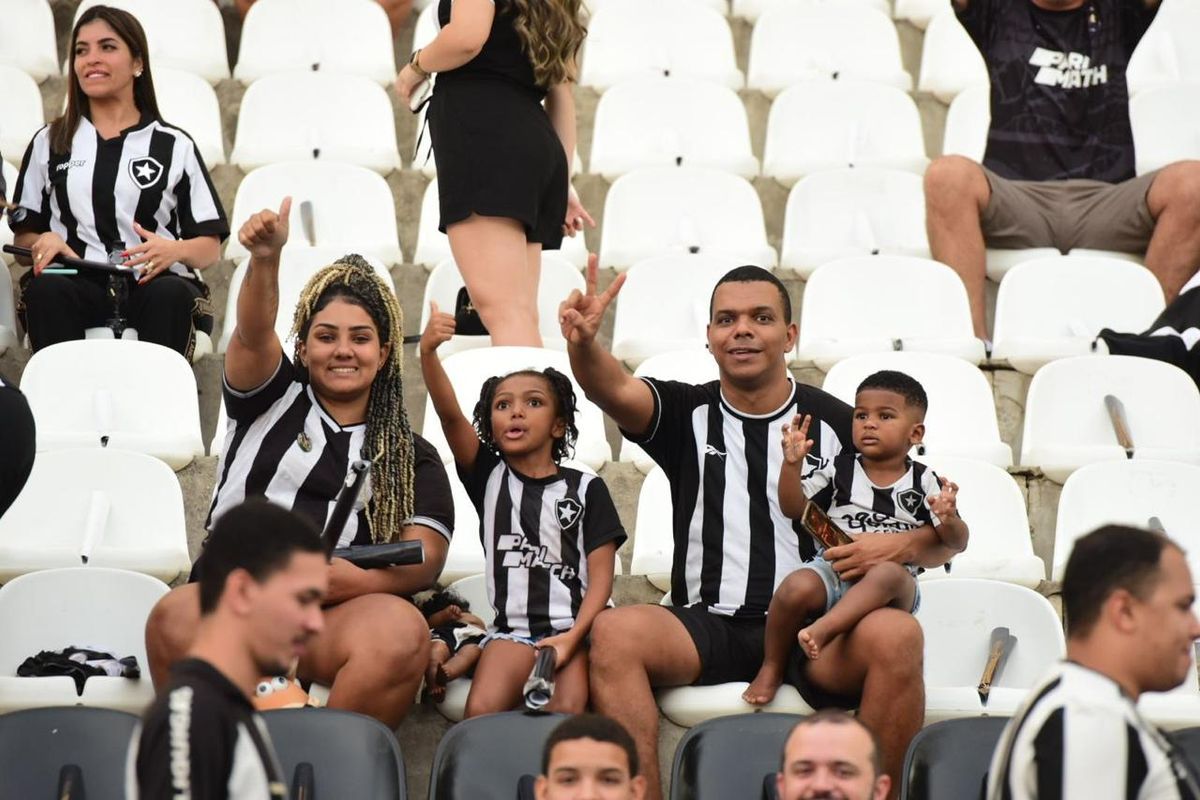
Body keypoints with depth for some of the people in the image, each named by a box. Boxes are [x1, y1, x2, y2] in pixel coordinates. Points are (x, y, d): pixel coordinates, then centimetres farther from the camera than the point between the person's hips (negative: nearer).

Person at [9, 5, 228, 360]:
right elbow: (24, 231, 20)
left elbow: (211, 246, 12)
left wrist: (175, 250, -13)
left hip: (152, 282, -1)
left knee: (171, 295, -36)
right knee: (47, 289, -34)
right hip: (76, 283, 1)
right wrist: (43, 242, -6)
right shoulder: (50, 142, 22)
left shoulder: (175, 146, 16)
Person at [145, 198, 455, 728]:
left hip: (340, 615, 0)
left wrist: (328, 580, -11)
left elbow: (425, 560, 7)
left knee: (402, 630, -35)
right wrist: (265, 260, -21)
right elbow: (254, 333, 2)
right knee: (177, 618, -36)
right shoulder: (273, 398, 23)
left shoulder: (414, 458, 22)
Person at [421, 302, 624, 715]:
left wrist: (571, 638, -13)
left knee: (567, 711, -31)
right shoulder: (489, 477, 13)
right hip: (512, 630, 1)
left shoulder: (586, 488, 9)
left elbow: (601, 576, 3)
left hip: (575, 629, -1)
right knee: (481, 711, -28)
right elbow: (450, 415, -4)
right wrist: (428, 352, -22)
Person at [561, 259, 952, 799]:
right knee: (613, 631, -29)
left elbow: (942, 539, 10)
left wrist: (902, 546, -14)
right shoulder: (688, 414, 13)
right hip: (707, 629, 1)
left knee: (896, 635, -32)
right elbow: (616, 391, -11)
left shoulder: (840, 426, 9)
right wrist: (582, 343, -33)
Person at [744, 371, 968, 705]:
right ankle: (772, 668, -9)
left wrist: (948, 520, -21)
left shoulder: (924, 483, 6)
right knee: (796, 587, -30)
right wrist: (791, 464, -8)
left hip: (891, 586, -2)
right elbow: (793, 509, 8)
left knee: (889, 572, -37)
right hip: (833, 570, 2)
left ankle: (823, 627, -45)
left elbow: (957, 543, 2)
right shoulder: (839, 470, 10)